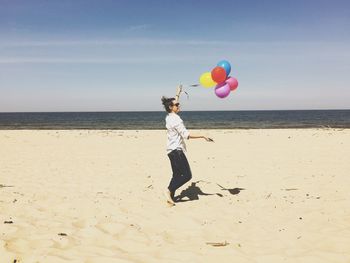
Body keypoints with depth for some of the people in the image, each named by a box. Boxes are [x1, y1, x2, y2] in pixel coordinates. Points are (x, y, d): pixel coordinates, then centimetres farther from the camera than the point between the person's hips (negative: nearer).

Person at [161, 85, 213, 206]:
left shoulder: (169, 117, 11)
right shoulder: (176, 119, -17)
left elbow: (174, 103, 32)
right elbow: (186, 135, -21)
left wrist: (178, 94, 43)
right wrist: (203, 137, -20)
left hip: (172, 150, 10)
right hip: (176, 150, -10)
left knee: (177, 175, 13)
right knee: (187, 175, -7)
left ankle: (171, 196, 12)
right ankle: (170, 190, -6)